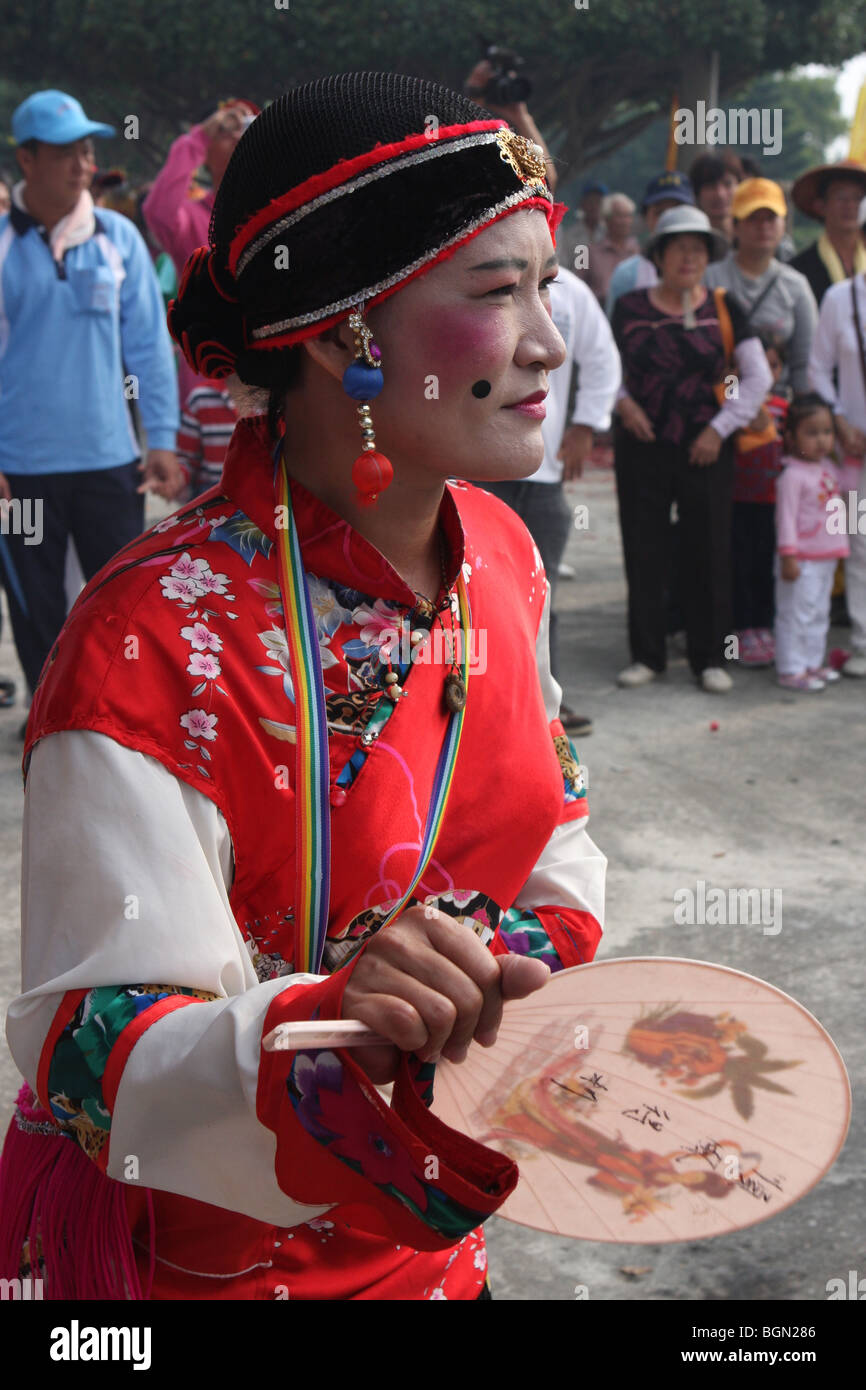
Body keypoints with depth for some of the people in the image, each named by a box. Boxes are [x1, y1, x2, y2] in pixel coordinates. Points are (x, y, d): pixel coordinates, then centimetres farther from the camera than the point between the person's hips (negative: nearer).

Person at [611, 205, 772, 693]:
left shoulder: (724, 310, 2)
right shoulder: (630, 308, 3)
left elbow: (759, 378, 3)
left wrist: (720, 428, -5)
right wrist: (622, 401, -5)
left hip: (706, 451, 0)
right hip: (642, 450, 0)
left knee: (709, 553, 3)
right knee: (644, 552, 4)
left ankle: (710, 658, 13)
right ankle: (647, 655, 16)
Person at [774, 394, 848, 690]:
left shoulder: (829, 468, 10)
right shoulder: (792, 475, -15)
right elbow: (787, 517, -17)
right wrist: (788, 555, -20)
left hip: (826, 558, 9)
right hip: (802, 560, -9)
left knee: (819, 613, 16)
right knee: (796, 615, -5)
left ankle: (813, 663, 25)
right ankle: (791, 669, 0)